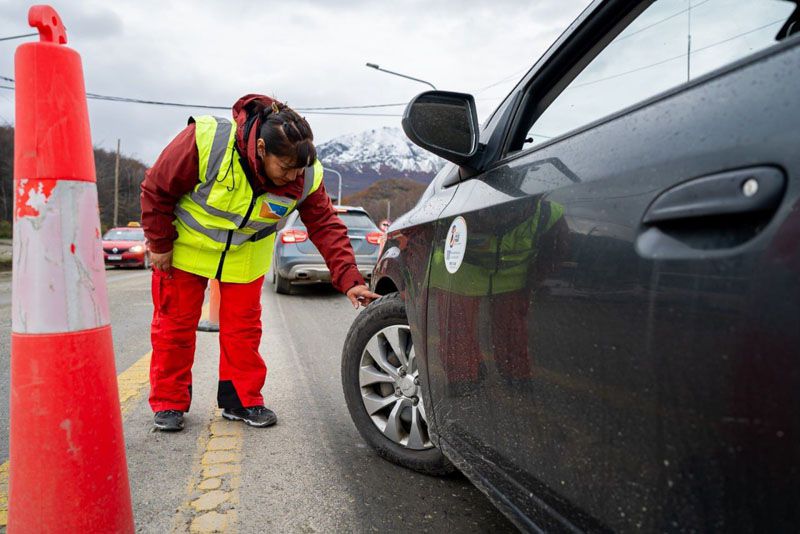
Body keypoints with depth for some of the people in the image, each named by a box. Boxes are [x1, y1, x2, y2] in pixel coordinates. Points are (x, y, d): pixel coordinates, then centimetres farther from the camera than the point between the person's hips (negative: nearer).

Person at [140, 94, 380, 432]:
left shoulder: (306, 176, -25)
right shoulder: (206, 140, -34)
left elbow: (326, 226, -20)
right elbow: (157, 189, -19)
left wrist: (349, 280, -30)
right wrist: (160, 245, -11)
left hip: (246, 253, 2)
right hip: (187, 243, -1)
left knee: (243, 325, 3)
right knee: (175, 322, 6)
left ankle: (242, 399, 20)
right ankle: (169, 403, 22)